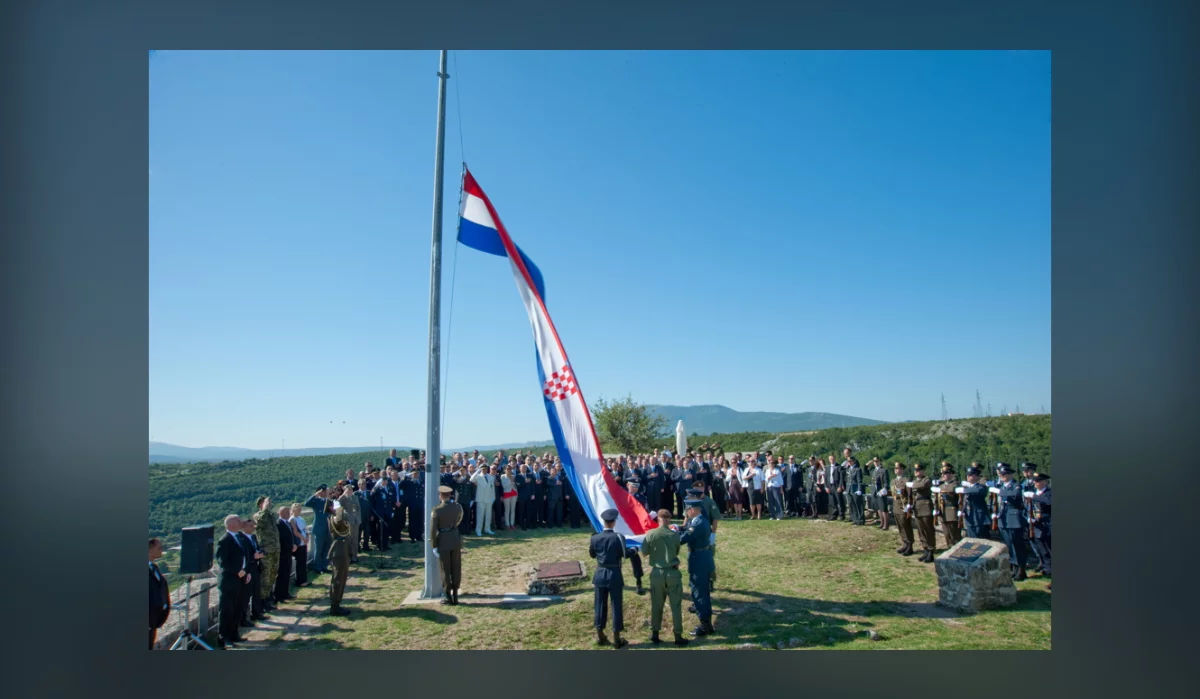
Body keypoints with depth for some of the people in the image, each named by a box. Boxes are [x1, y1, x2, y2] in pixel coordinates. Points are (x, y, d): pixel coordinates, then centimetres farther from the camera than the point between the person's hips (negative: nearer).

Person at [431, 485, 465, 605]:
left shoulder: (437, 510, -15)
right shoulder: (458, 507, -3)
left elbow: (433, 529, -14)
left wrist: (434, 546, -7)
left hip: (443, 541, -4)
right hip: (456, 539, 4)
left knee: (445, 569, 5)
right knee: (456, 569, 10)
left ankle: (448, 597, 9)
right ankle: (455, 596, 14)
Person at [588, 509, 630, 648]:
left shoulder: (595, 538, -3)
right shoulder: (619, 537, -14)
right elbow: (625, 555, -12)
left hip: (600, 574, 3)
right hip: (614, 575, -3)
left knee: (600, 605, 12)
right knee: (616, 605, 5)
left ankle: (600, 635, 22)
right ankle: (616, 638, 11)